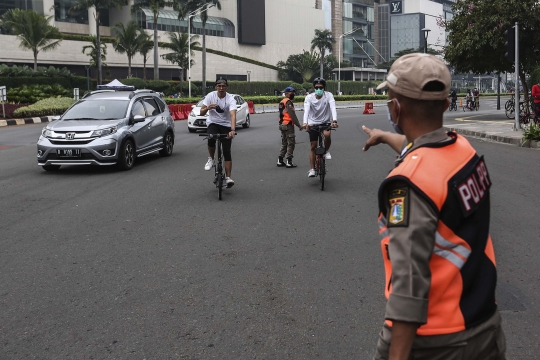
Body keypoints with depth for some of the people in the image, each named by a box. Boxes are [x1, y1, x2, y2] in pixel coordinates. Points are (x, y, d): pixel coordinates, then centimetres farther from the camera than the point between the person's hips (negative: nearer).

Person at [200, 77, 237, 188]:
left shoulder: (230, 99, -16)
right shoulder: (210, 96, -9)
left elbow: (233, 115, -31)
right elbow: (201, 113, -9)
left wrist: (232, 130, -47)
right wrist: (207, 108, -33)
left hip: (226, 126, -1)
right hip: (213, 123, 1)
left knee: (227, 152, -7)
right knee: (211, 139, -33)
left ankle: (228, 178, -1)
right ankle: (211, 159, -5)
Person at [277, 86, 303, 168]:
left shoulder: (282, 102, 16)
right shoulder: (288, 102, -13)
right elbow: (292, 115, -18)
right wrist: (298, 125, -16)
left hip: (282, 124, 9)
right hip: (288, 125, -9)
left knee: (284, 143, 16)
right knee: (291, 143, -4)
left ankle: (280, 161, 18)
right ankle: (289, 162, -4)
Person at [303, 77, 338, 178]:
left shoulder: (328, 95, -13)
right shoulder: (309, 97, -13)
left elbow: (333, 108, -26)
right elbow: (306, 110, -27)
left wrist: (334, 120, -44)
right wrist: (305, 123, -45)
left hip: (325, 122, 0)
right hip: (313, 123, 0)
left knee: (327, 134, -32)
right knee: (313, 147, -2)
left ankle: (326, 151, -2)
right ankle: (312, 169, 7)